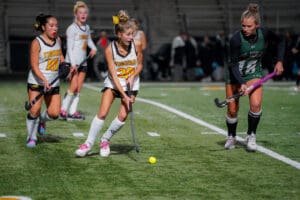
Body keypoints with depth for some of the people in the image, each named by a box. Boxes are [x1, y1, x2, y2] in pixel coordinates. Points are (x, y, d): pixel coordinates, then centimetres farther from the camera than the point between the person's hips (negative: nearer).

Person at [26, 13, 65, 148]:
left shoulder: (58, 40, 5)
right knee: (34, 110, -8)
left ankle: (41, 120, 31)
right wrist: (44, 80, -29)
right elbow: (34, 66, -17)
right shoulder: (37, 43, -13)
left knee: (54, 113, -2)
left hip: (53, 82, 5)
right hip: (36, 82, -5)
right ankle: (31, 137, 11)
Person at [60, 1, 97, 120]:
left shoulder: (87, 27, 12)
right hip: (73, 62, -7)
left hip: (83, 62, 7)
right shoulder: (72, 28, -10)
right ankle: (63, 109, -4)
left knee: (79, 88, 4)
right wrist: (73, 64, -21)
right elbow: (69, 47, -13)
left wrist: (93, 48, 9)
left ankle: (72, 112, 7)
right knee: (74, 86, -14)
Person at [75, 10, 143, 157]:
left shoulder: (136, 46, -12)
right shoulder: (110, 49, -18)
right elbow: (113, 75, -19)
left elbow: (139, 65, 5)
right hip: (113, 83, -1)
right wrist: (123, 95, -25)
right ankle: (89, 144, 0)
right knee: (102, 113, -13)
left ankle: (105, 140, 12)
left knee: (123, 116, -11)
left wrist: (133, 76, -16)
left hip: (131, 84, 1)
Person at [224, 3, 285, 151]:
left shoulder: (264, 34, -16)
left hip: (254, 74, 1)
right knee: (232, 110, 3)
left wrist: (279, 61, -4)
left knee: (256, 104, -22)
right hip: (235, 76, -1)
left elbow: (280, 41, 6)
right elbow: (233, 64, -21)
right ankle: (231, 137, 29)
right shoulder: (236, 39, -26)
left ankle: (251, 136, -2)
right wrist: (242, 83, -33)